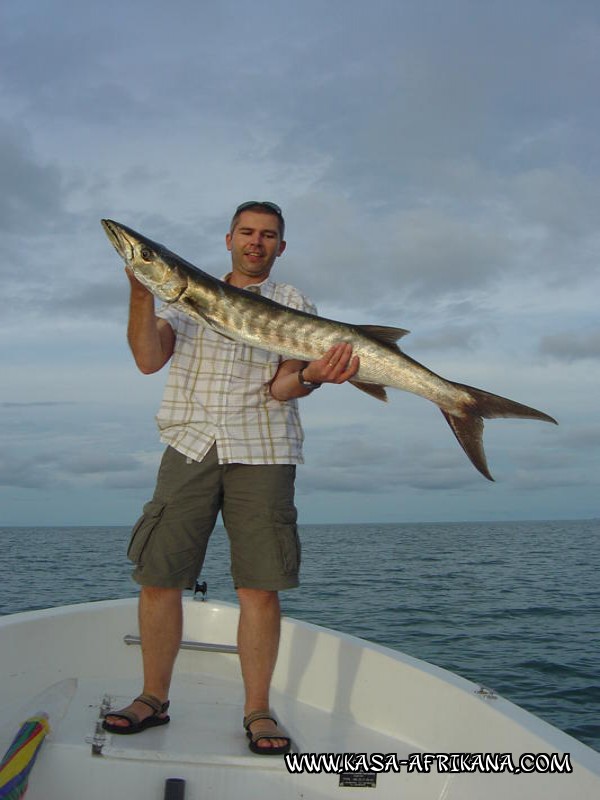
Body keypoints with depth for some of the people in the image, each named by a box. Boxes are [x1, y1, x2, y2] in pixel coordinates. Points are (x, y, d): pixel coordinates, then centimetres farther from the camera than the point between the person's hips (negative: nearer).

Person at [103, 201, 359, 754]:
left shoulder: (294, 306, 11)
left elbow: (281, 387, -2)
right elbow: (149, 358, 2)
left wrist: (311, 376, -25)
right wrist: (142, 293, -11)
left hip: (262, 453, -1)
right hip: (191, 446, 2)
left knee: (260, 586, -4)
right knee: (158, 576, -1)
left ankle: (258, 710, 10)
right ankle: (153, 698, 16)